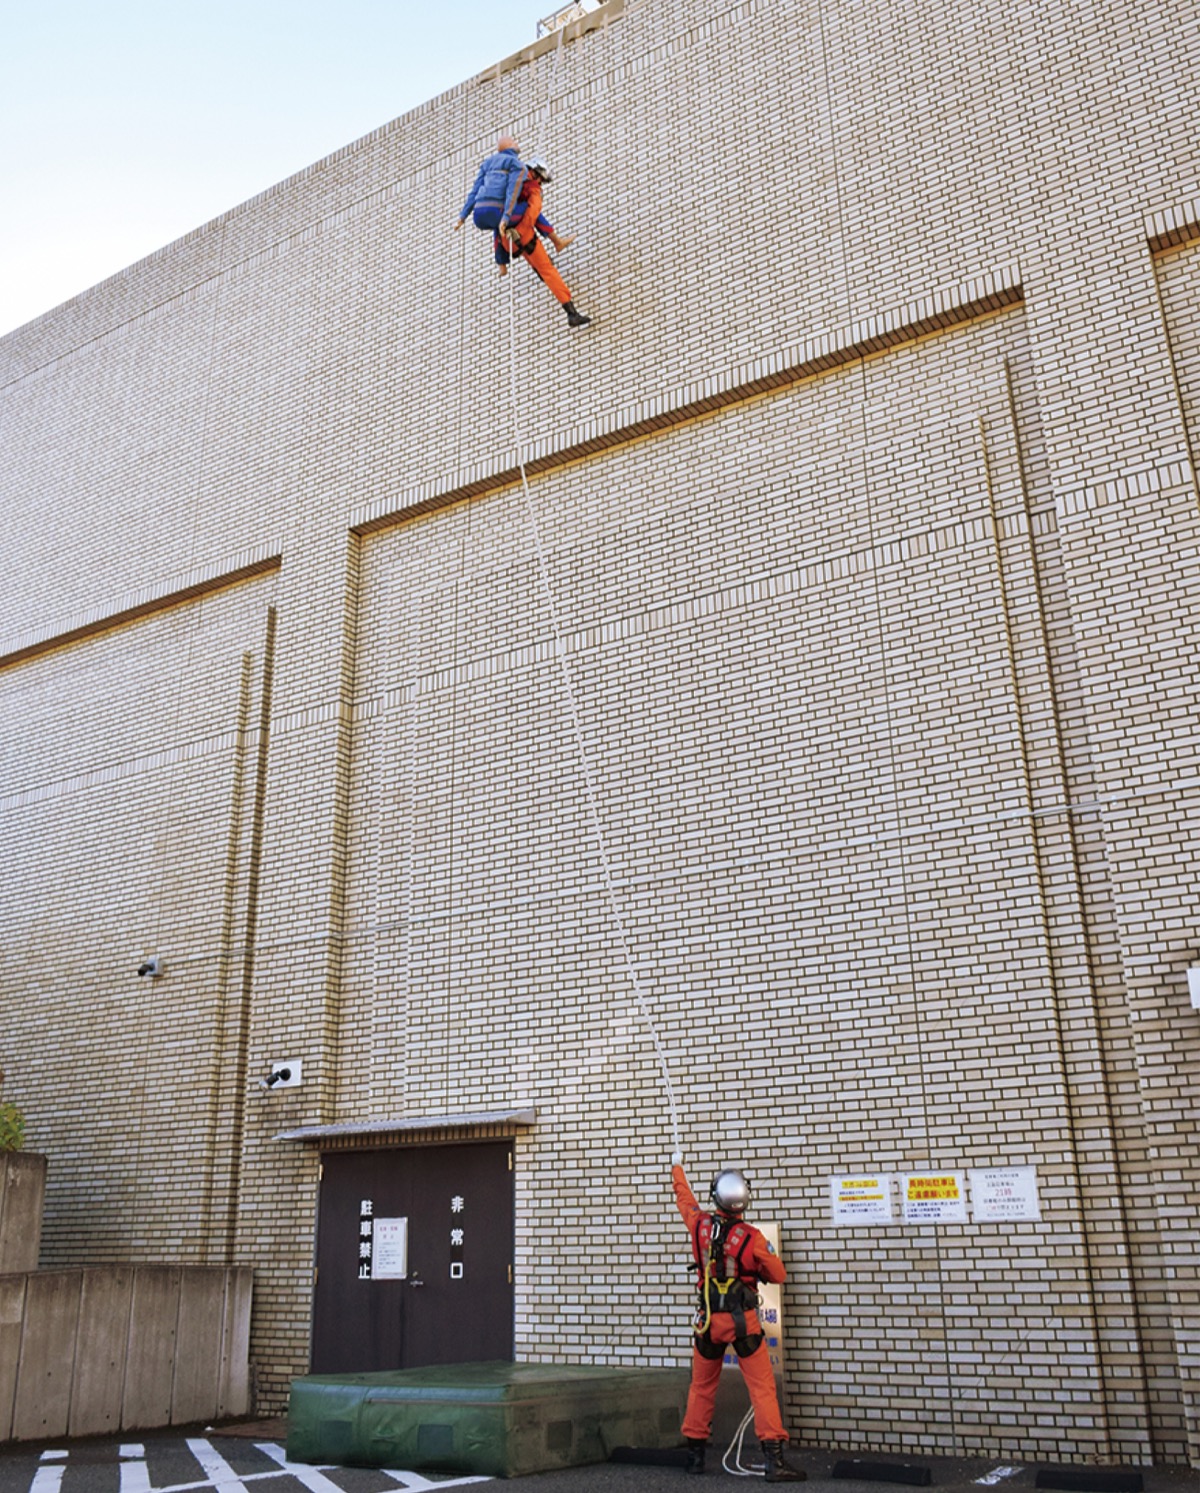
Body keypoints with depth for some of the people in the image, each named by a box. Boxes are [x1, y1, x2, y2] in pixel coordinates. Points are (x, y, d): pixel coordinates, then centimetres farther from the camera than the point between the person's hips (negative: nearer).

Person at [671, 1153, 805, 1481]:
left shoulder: (700, 1224, -4)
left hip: (709, 1319, 4)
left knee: (701, 1386, 17)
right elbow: (778, 1275, -5)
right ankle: (774, 1459, -7)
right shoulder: (752, 1237, -14)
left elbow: (684, 1197, 17)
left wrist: (677, 1167, 34)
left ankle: (695, 1454, 25)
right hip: (743, 1319, -4)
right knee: (762, 1386, -1)